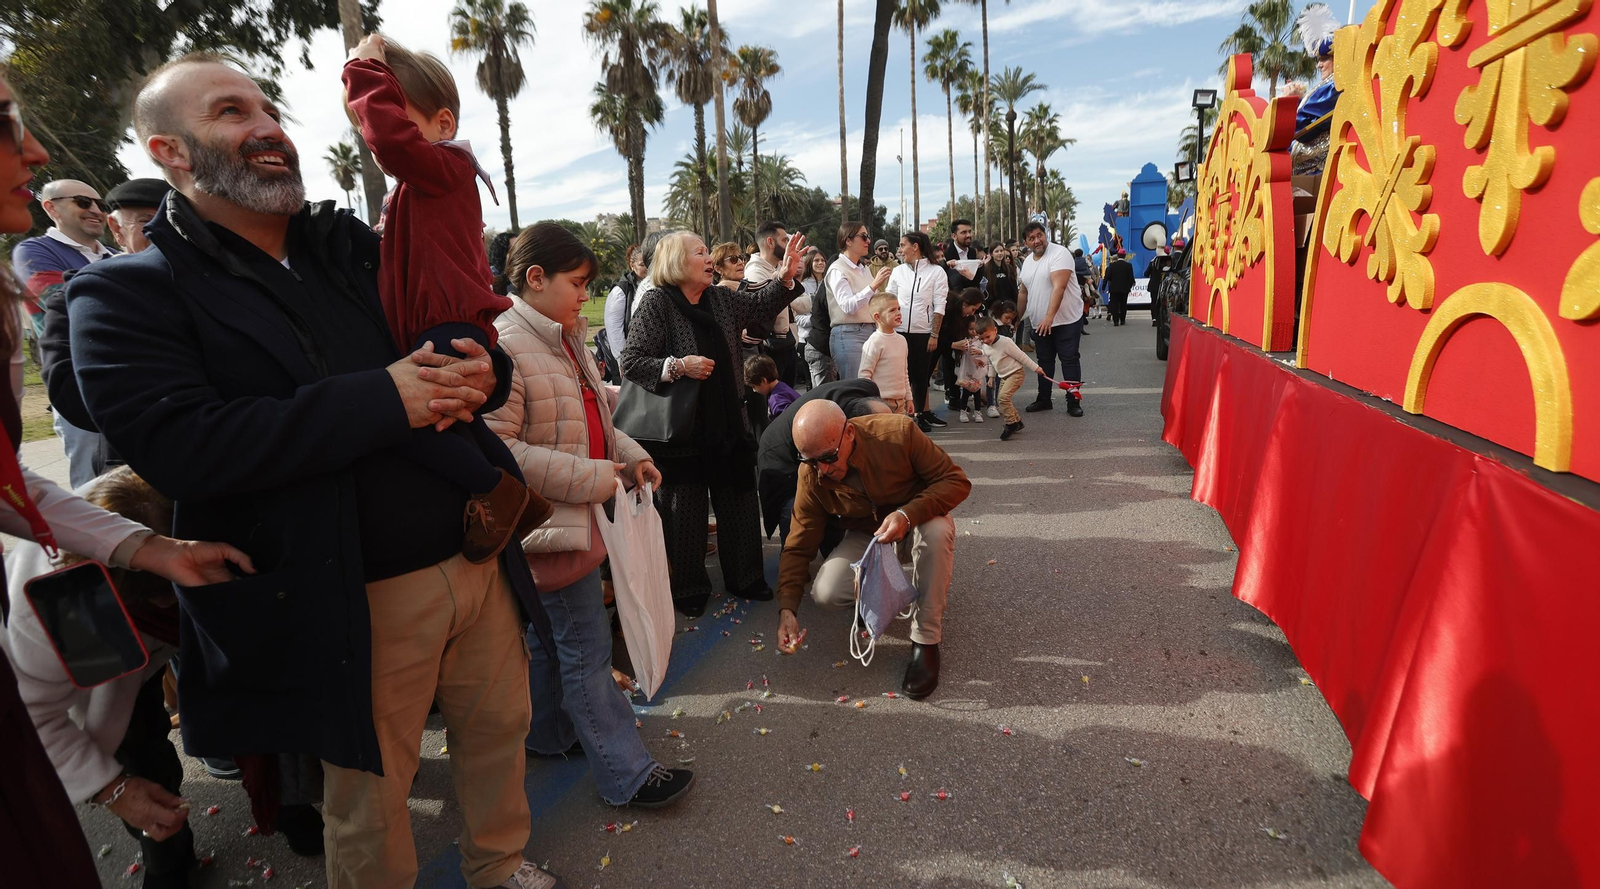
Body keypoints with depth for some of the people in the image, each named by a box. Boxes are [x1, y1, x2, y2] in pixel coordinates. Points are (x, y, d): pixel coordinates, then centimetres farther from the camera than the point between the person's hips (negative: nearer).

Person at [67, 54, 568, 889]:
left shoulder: (352, 247, 11)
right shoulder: (127, 296, -4)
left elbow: (467, 340, 14)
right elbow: (178, 444, -20)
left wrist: (482, 373, -11)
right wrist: (385, 398, -23)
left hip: (475, 559, 6)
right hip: (352, 603, -5)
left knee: (499, 727, 21)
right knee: (370, 796, 14)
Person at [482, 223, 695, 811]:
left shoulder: (565, 338, 9)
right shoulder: (504, 346, -21)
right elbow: (499, 448, -26)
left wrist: (630, 455, 3)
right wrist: (595, 477, -23)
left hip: (575, 516, 10)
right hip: (549, 521, -9)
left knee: (547, 633, 23)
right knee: (587, 646, 0)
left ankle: (546, 732, 42)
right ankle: (627, 773, 13)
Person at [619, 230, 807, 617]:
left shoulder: (721, 298, 8)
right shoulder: (656, 304, -11)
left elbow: (760, 306, 16)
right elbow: (631, 363, -13)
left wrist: (786, 276, 0)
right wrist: (678, 366, -23)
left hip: (729, 423, 6)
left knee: (738, 501, 14)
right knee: (685, 511, 6)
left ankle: (744, 576, 31)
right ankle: (688, 588, 24)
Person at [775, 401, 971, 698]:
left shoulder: (899, 432, -29)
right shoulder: (811, 476, -20)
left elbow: (957, 481, -23)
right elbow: (798, 547, -12)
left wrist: (908, 514, -39)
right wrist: (787, 609, -24)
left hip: (916, 523, -2)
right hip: (865, 536, 2)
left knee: (937, 530, -38)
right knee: (826, 592, -25)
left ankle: (926, 640, -21)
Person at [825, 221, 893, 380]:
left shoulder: (865, 269, 17)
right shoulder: (837, 269, -7)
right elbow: (847, 306, -22)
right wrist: (873, 286, -29)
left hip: (869, 332, 8)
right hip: (848, 335, -8)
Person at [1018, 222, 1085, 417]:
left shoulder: (1059, 253, -14)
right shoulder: (1027, 261, 10)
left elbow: (1059, 287, -25)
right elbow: (1023, 293, 18)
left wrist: (1050, 317, -32)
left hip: (1066, 319, -7)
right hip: (1039, 322, 7)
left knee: (1069, 359, -2)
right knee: (1044, 361, 13)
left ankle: (1073, 402, 4)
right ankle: (1043, 399, 24)